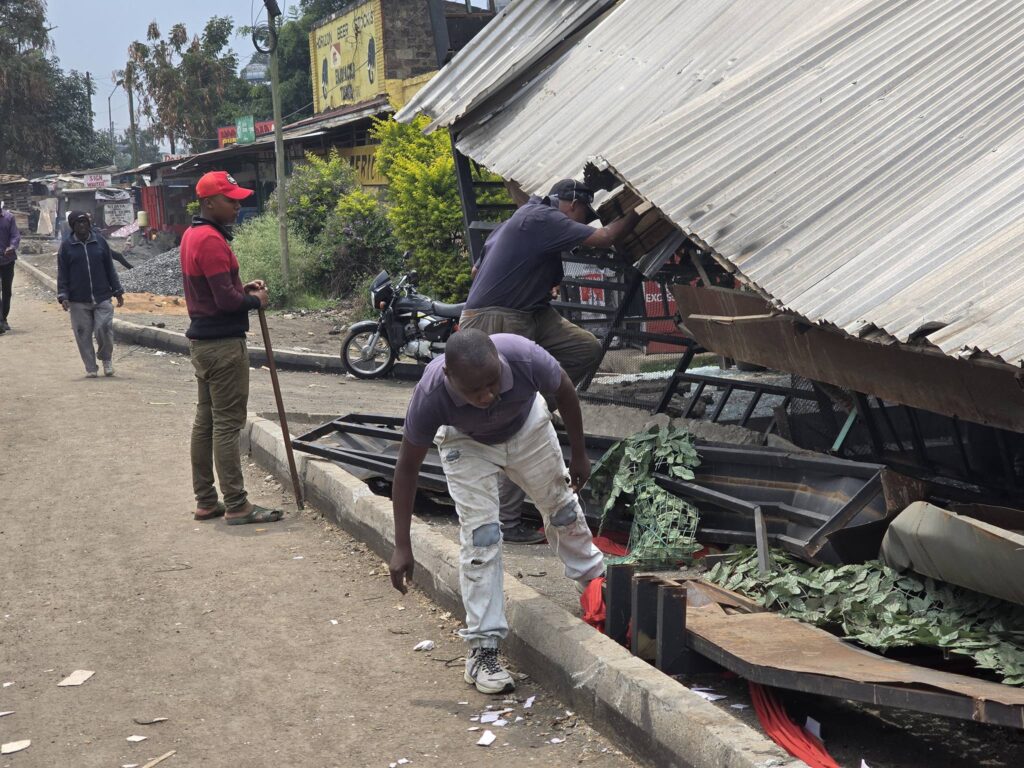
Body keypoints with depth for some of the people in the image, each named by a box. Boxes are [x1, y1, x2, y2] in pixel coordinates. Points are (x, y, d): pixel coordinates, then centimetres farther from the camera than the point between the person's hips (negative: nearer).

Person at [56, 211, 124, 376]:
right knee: (83, 334, 2)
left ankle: (106, 358, 19)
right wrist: (63, 296, -6)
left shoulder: (100, 242, 5)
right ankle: (90, 367, 15)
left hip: (102, 298, 0)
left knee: (104, 329, -9)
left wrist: (117, 291, 8)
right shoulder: (66, 246, 2)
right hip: (78, 301, 0)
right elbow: (62, 274, 3)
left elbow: (110, 269, 10)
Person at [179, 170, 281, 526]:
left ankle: (206, 500, 19)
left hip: (202, 341, 10)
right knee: (227, 424, -6)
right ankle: (236, 506, -1)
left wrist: (242, 288, 7)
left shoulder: (192, 235, 12)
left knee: (205, 421, 12)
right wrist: (255, 300, -5)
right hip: (224, 343, -10)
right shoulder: (212, 240, -19)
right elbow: (226, 300, -22)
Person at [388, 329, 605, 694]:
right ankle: (482, 649, -5)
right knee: (480, 533, -13)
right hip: (466, 442, -2)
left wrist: (579, 455, -6)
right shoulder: (430, 394, -41)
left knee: (561, 506, 17)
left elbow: (564, 390, -17)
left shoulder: (523, 356, -42)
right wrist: (402, 547, -26)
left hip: (526, 425, 2)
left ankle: (594, 581, 44)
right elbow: (407, 467, -26)